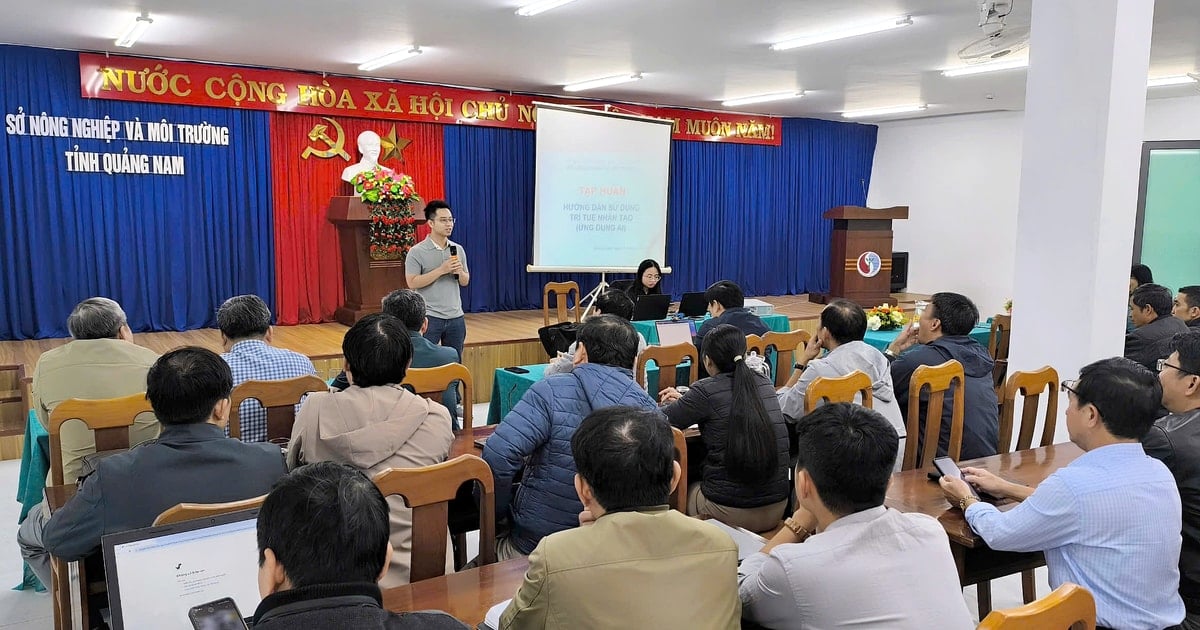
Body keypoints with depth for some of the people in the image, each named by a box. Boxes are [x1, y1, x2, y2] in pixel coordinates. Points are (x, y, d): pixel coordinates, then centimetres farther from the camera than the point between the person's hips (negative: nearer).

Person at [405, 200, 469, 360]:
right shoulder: (417, 252, -6)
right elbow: (412, 283, -15)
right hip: (429, 317, -5)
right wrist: (441, 270, -19)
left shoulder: (458, 249, 8)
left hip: (456, 317, 5)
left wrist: (460, 272, -9)